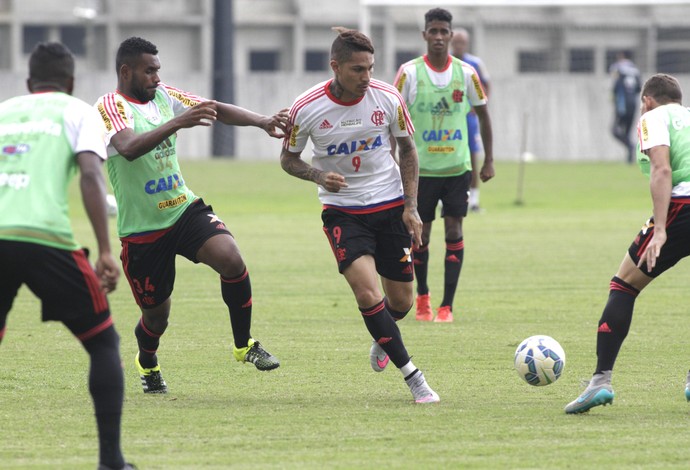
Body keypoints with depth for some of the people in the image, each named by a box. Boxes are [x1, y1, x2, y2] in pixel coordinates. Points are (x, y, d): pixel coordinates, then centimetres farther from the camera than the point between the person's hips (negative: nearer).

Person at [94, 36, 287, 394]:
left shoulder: (164, 96, 6)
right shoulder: (110, 107, -15)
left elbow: (217, 110, 5)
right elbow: (129, 148, -35)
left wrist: (261, 121, -12)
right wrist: (178, 122, -47)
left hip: (185, 210, 5)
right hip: (142, 228, -5)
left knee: (230, 258, -23)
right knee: (157, 314, 7)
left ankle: (243, 344, -5)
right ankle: (147, 362, 42)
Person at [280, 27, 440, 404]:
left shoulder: (387, 98, -10)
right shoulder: (306, 109, -15)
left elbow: (407, 150, 5)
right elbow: (288, 158, 1)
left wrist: (411, 207, -2)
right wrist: (317, 175, -21)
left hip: (390, 206, 2)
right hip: (342, 210, -2)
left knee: (401, 301, 6)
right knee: (367, 292, -21)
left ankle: (382, 338, 44)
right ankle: (412, 376, -13)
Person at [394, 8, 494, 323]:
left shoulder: (465, 73, 0)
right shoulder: (409, 72, -5)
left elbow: (483, 115, 10)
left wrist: (488, 160, 8)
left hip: (457, 167, 1)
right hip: (421, 167, -1)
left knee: (454, 230, -6)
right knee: (421, 233, 6)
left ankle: (447, 305, -4)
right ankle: (422, 297, 26)